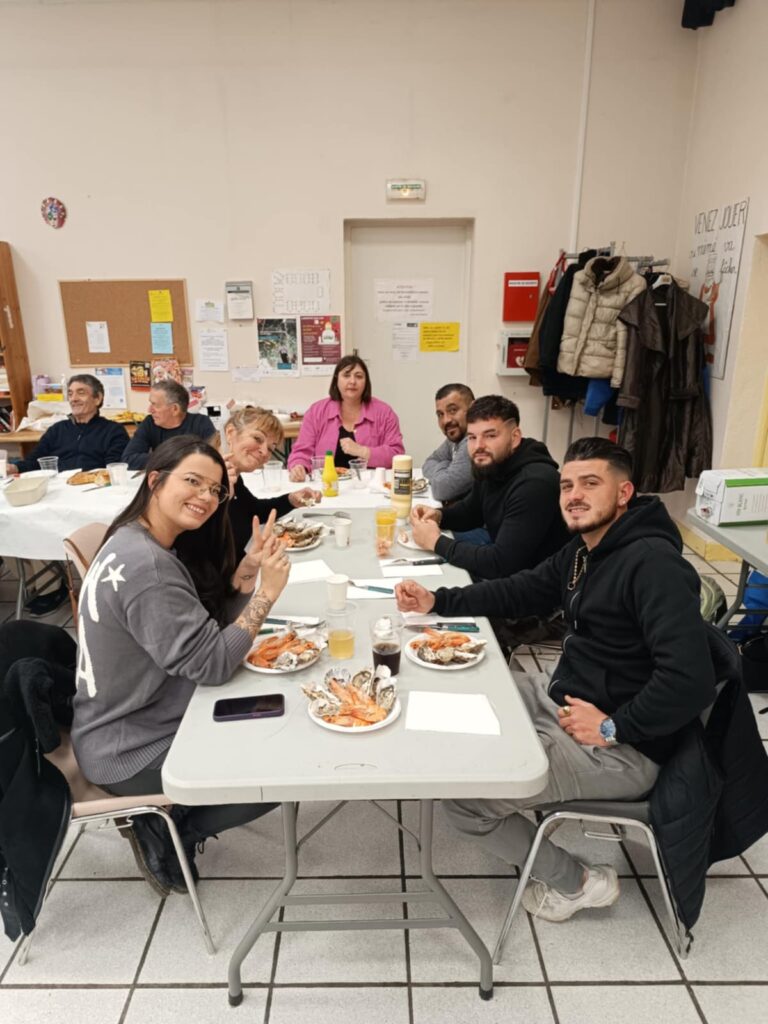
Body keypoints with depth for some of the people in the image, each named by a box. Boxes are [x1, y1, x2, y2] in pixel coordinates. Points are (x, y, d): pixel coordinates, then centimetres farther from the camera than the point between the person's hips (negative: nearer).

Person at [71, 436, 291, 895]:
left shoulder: (136, 543, 2)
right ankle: (165, 836, 13)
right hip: (130, 750, -10)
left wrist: (244, 575, -11)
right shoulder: (146, 566, -30)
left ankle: (164, 819, 20)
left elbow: (204, 619, 6)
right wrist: (266, 592, -24)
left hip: (132, 721, 10)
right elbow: (211, 664, -29)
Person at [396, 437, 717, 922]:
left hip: (619, 751, -9)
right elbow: (518, 591, 15)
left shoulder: (654, 564, -24)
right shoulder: (581, 551, 5)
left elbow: (691, 682, -31)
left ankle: (576, 882, 10)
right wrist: (437, 601, 4)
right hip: (562, 695, 9)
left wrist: (613, 727, -21)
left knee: (462, 794, -12)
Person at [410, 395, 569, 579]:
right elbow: (470, 510, 19)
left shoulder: (535, 484, -28)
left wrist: (437, 542, -19)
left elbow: (500, 563, -30)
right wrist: (438, 515, -2)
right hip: (502, 574, 8)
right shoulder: (489, 467, 0)